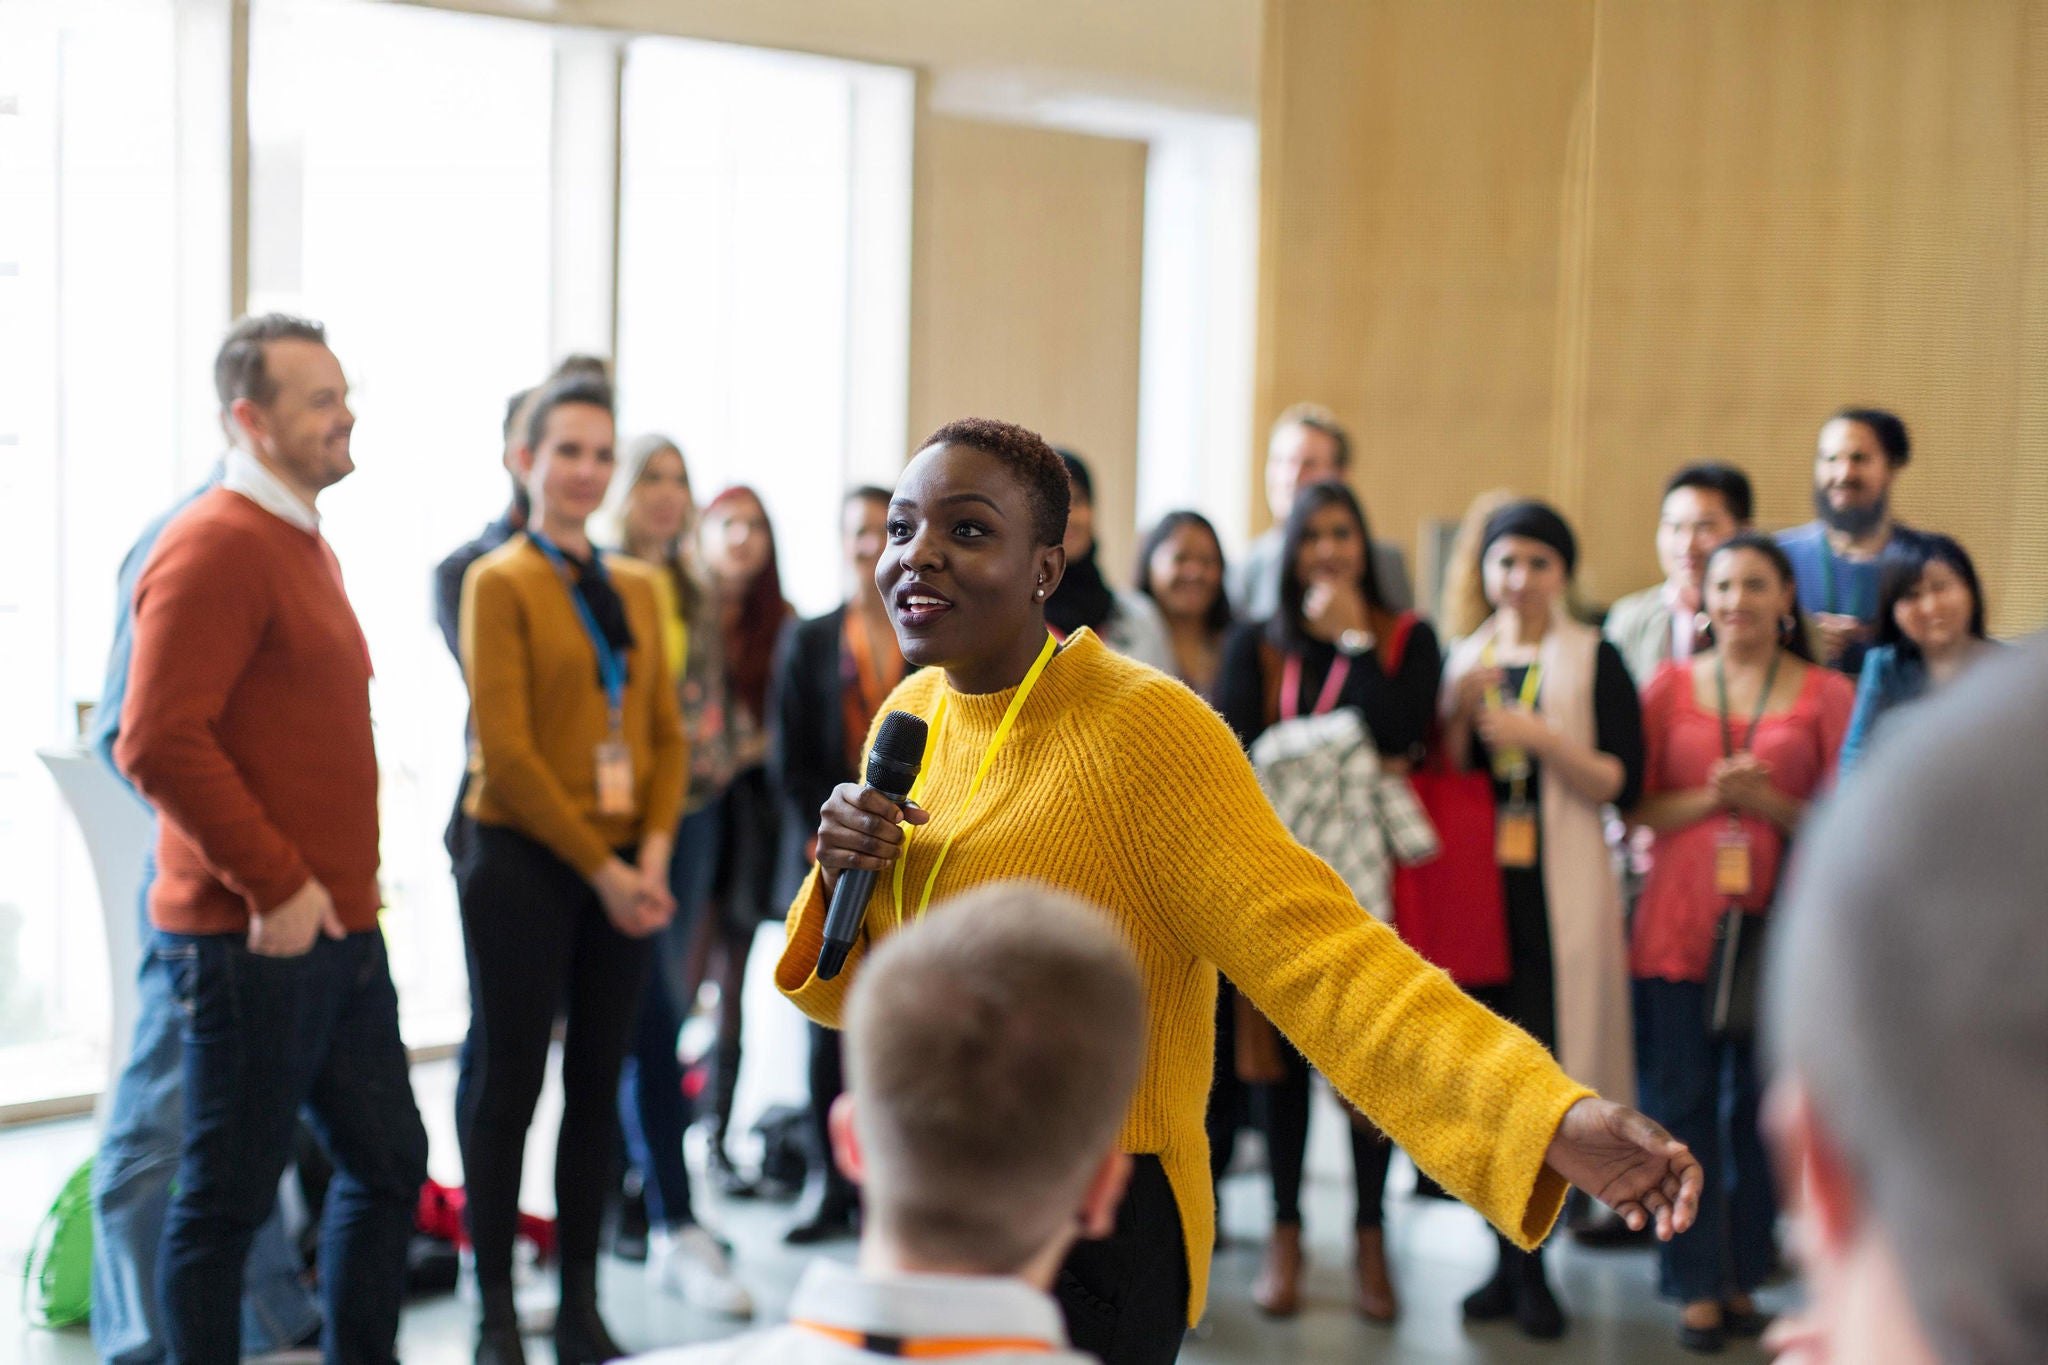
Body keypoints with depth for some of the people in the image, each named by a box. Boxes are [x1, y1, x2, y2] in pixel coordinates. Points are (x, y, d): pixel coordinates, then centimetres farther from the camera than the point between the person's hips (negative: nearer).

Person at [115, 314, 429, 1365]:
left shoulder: (307, 546, 16)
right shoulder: (214, 547, -14)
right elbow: (157, 744, -23)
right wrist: (274, 886, -20)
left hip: (336, 928, 10)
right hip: (252, 937, -10)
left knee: (388, 1161, 16)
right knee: (227, 1196, 1)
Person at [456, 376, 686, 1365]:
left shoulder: (636, 588, 13)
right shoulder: (500, 581, -4)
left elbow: (664, 731, 11)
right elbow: (507, 749, -11)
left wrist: (653, 855, -4)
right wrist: (600, 867, -12)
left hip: (623, 871, 5)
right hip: (525, 865, -5)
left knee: (598, 1084, 9)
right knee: (509, 1084, 1)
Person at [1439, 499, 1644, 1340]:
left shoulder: (1594, 661, 1)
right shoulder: (1461, 658, 12)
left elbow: (1622, 783, -7)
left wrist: (1539, 735, -16)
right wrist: (1459, 712, -6)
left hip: (1559, 892, -3)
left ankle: (1527, 1262, 5)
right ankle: (1512, 1260, 14)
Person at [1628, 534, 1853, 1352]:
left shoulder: (1825, 693, 5)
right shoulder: (1670, 685, 8)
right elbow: (1633, 806, 5)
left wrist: (1769, 804, -12)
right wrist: (1709, 798, -12)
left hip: (1777, 926, 0)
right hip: (1680, 923, 1)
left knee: (1760, 1108, 4)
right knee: (1683, 1107, -2)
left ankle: (1742, 1278, 17)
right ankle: (1697, 1287, 5)